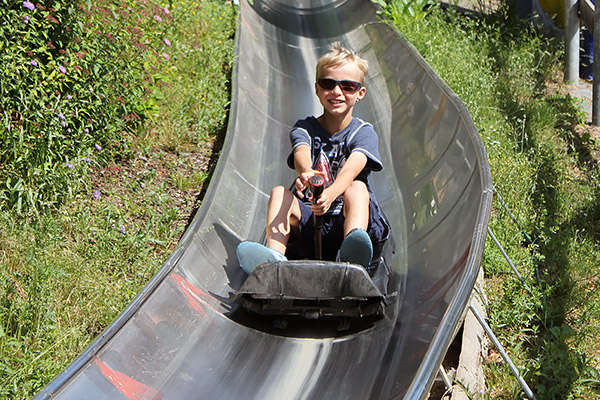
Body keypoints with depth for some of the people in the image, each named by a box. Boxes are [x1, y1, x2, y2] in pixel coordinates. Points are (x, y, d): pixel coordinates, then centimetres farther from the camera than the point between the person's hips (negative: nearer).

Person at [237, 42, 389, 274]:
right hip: (306, 219, 2)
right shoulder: (305, 128, 6)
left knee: (357, 188, -29)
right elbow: (301, 153, -19)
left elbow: (352, 167, -22)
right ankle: (275, 256, -46)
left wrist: (332, 193, -46)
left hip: (346, 219, -2)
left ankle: (350, 255, -58)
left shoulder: (364, 133, 0)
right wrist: (305, 173, -46)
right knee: (279, 193, -21)